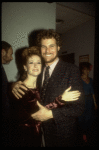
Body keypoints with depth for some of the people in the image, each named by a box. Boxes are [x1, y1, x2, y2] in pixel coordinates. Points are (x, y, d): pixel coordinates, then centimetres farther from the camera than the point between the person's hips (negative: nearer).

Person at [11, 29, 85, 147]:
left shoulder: (71, 70, -16)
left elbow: (79, 107, -19)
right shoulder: (39, 70, 2)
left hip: (63, 134, -4)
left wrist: (50, 113, -23)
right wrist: (15, 85, -10)